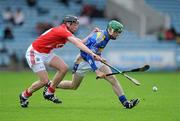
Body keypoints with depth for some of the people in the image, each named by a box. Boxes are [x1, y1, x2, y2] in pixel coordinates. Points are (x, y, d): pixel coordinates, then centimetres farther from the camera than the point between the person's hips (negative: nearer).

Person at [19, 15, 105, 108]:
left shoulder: (66, 33, 2)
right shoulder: (62, 31, -27)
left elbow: (80, 42, 5)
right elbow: (78, 44, -36)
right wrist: (92, 54, -42)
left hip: (46, 53, 10)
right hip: (35, 53, -10)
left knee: (64, 68, -6)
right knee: (44, 81, -10)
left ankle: (49, 93, 8)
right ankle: (24, 95, 14)